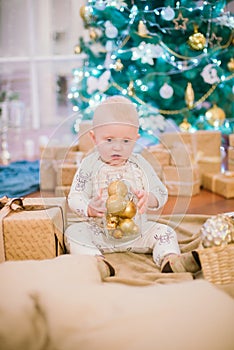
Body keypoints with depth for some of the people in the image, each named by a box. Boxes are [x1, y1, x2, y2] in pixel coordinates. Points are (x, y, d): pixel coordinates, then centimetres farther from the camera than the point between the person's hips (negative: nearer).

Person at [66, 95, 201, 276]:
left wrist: (148, 199, -21)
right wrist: (90, 208, -29)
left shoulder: (139, 164, 4)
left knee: (164, 232, -14)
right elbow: (75, 198, -6)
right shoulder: (90, 165, -2)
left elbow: (161, 193, 4)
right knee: (74, 232, -25)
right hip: (99, 231, -1)